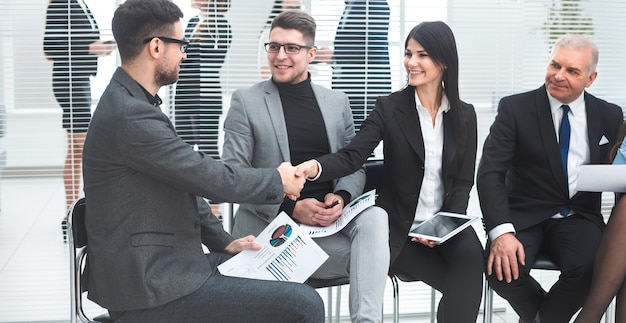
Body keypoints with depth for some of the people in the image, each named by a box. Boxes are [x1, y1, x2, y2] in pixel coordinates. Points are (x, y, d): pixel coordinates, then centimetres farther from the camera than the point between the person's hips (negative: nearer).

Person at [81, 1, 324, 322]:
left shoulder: (133, 102, 10)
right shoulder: (129, 115, -23)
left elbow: (187, 186, 16)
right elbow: (213, 179, -18)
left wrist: (223, 242, 11)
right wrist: (279, 179, -2)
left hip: (160, 263, 11)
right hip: (152, 288, -11)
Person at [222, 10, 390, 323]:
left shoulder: (337, 101, 13)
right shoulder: (245, 101, 1)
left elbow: (355, 164, 13)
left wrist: (342, 197, -11)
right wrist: (291, 207, -17)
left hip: (330, 221, 3)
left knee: (374, 216, -30)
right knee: (367, 253, -26)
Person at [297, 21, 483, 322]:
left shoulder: (464, 114, 4)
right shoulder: (389, 107, -4)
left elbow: (463, 181, 3)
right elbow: (352, 156, -15)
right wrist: (315, 166, -37)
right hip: (399, 225, -2)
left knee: (471, 256, -30)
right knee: (464, 286, -22)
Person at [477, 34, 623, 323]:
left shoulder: (609, 116, 8)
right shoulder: (515, 109, -3)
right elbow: (490, 172, -11)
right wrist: (501, 231, -26)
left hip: (579, 218, 2)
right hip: (524, 215, -1)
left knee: (587, 269, -32)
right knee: (503, 269, -31)